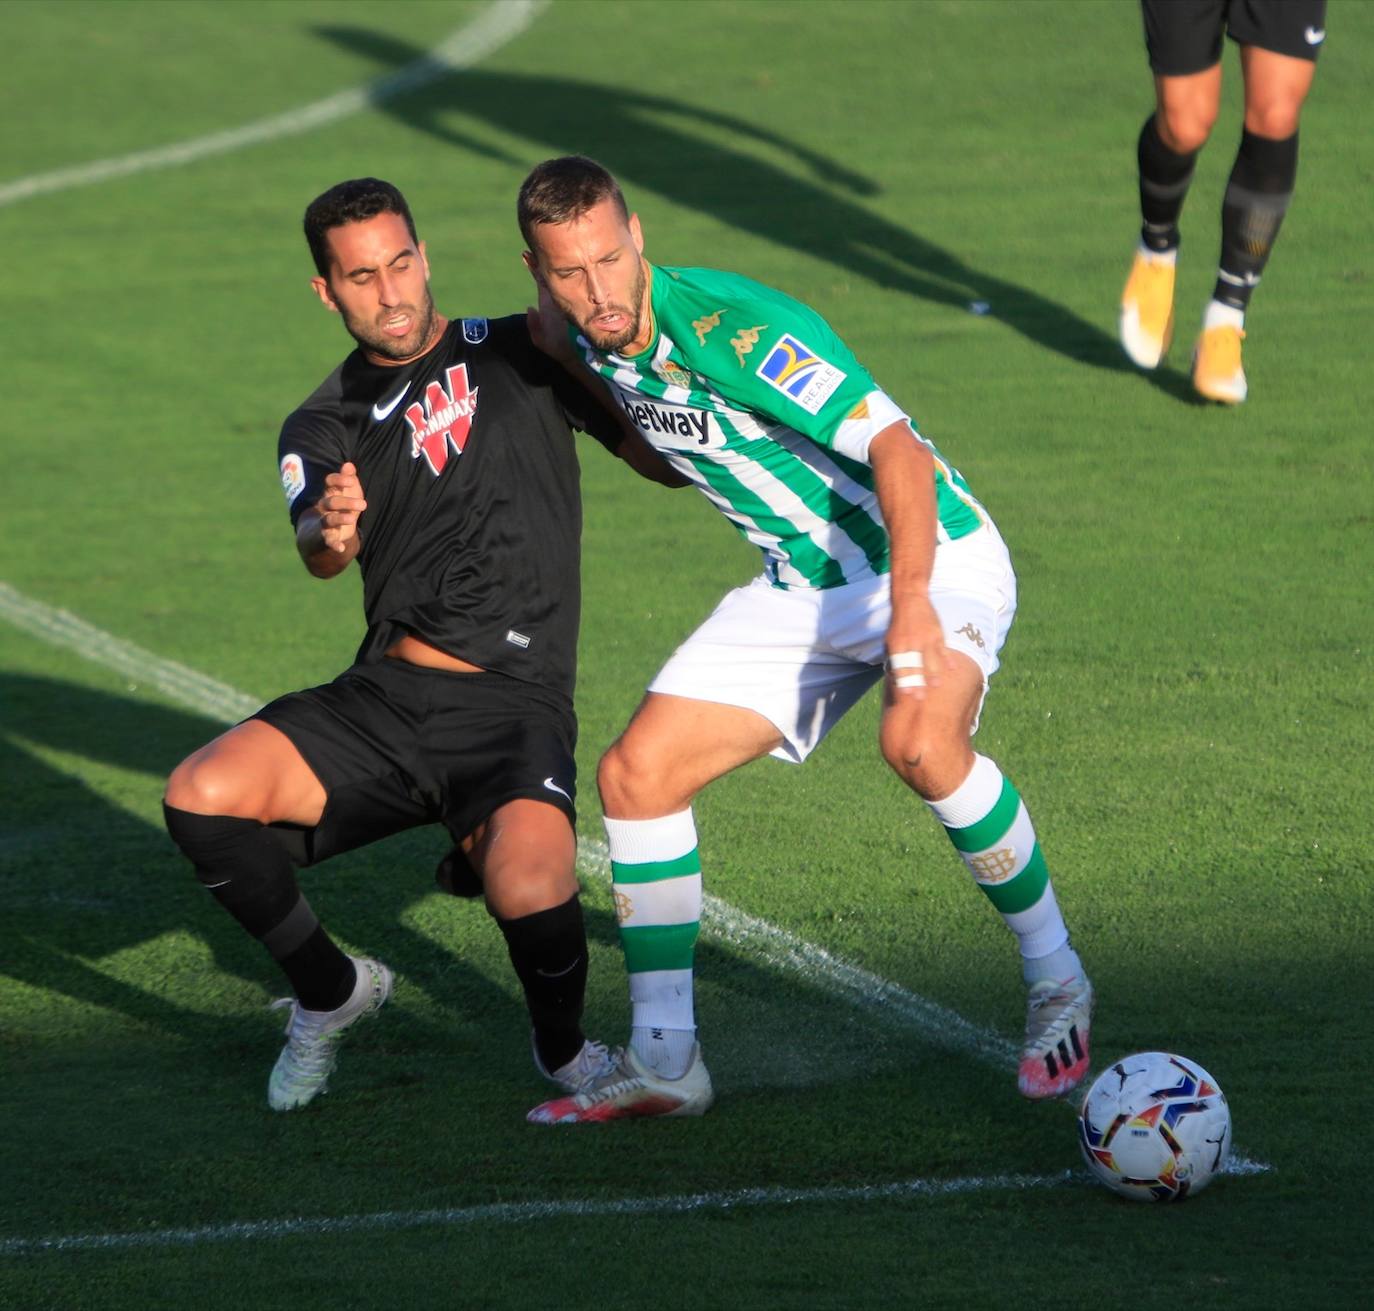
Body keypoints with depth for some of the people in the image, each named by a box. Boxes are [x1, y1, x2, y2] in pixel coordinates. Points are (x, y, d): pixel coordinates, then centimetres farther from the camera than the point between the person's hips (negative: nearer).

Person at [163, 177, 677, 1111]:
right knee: (201, 797, -19)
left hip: (514, 704, -3)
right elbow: (320, 554, -10)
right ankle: (331, 990, 7)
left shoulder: (522, 356, 9)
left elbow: (669, 461, 6)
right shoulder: (324, 428, 13)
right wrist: (328, 530, -36)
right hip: (384, 695, 4)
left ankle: (565, 1047, 2)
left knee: (529, 885, -33)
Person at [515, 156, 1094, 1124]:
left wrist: (913, 599, -46)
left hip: (933, 555, -8)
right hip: (803, 586, 8)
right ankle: (663, 1063, 7)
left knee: (919, 742, -36)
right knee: (637, 774, -3)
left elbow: (896, 448, -35)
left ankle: (1057, 985, -15)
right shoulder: (588, 344, -2)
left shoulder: (735, 329, -27)